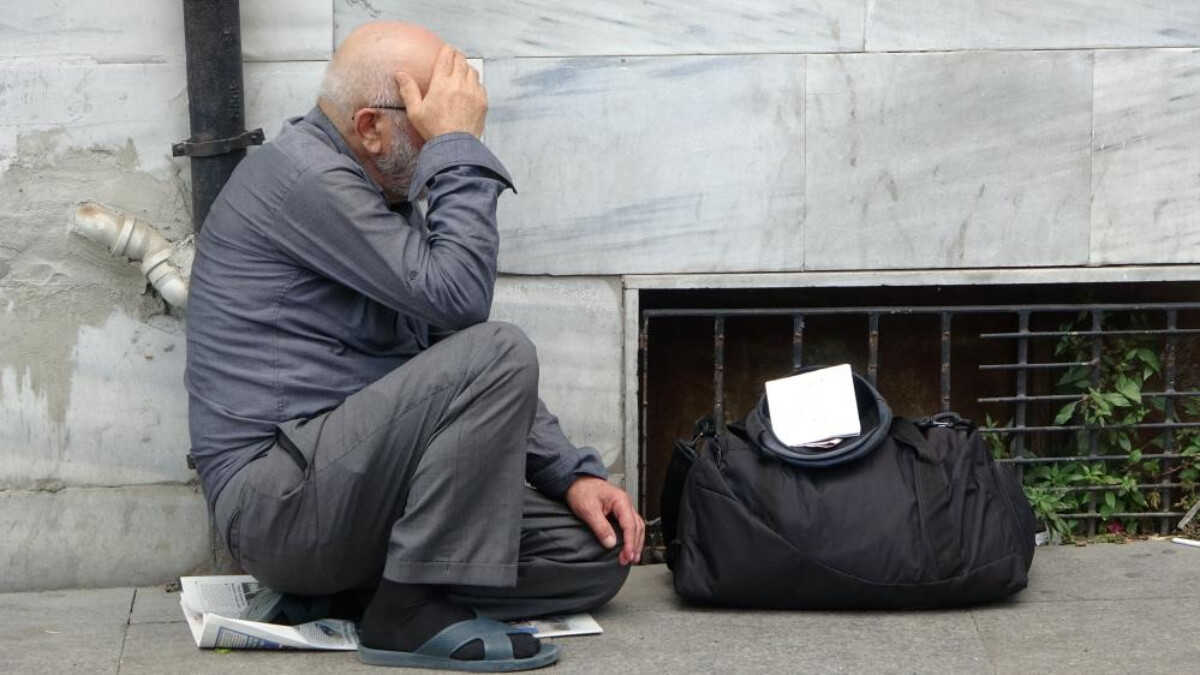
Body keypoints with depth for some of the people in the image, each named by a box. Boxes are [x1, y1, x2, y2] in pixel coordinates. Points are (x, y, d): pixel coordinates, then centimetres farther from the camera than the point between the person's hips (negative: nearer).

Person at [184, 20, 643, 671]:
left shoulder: (389, 198, 18)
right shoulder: (304, 176, -13)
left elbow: (469, 375, 19)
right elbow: (457, 296, -21)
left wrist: (573, 472, 8)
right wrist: (460, 149, -13)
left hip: (355, 487, 10)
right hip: (280, 499, -10)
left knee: (596, 554, 0)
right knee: (499, 352, -25)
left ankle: (335, 591, 4)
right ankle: (415, 610, -19)